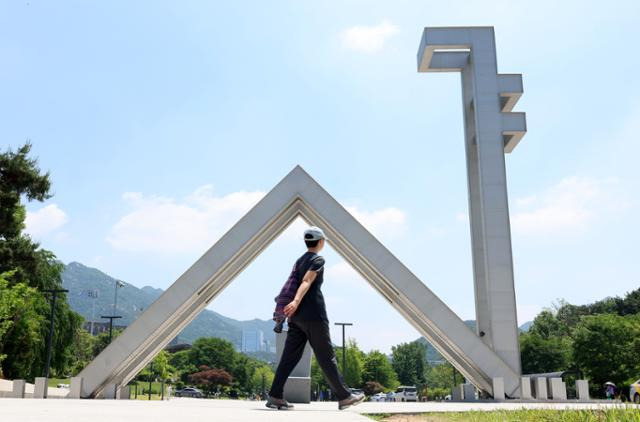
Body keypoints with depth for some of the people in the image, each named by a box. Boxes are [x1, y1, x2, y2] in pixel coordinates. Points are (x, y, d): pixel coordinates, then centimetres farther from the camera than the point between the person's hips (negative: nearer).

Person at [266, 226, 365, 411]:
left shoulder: (299, 261, 18)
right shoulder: (318, 260, -5)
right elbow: (306, 282, -20)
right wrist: (296, 302, -32)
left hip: (296, 317, 8)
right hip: (314, 316, -8)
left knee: (290, 357, 4)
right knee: (327, 358, -2)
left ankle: (275, 396, -2)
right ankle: (344, 397, 6)